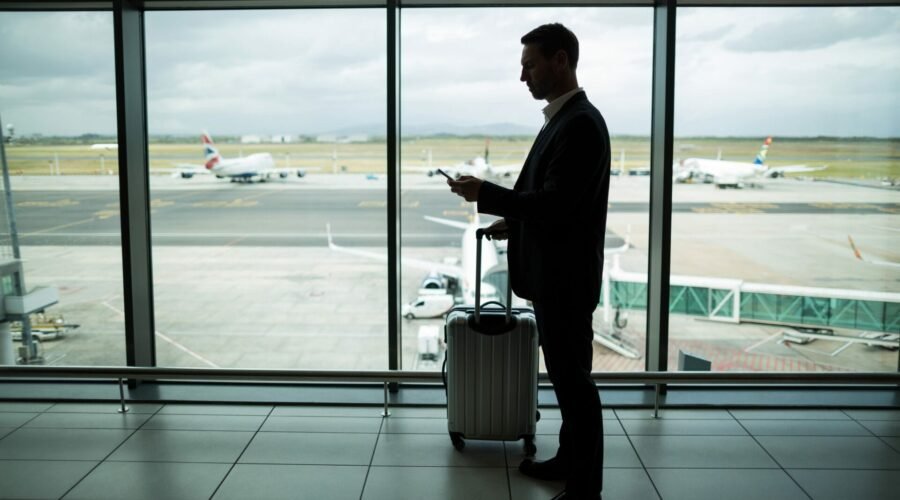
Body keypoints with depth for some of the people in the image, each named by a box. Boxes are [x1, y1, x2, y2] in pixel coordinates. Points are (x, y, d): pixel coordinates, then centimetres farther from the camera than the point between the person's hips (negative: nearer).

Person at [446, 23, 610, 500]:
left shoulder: (580, 123, -20)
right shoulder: (562, 120, 12)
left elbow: (556, 203, -25)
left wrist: (485, 193, -20)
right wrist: (514, 223, 12)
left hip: (565, 277, -10)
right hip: (552, 273, 10)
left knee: (574, 380, 0)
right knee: (566, 374, 19)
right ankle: (570, 460, 34)